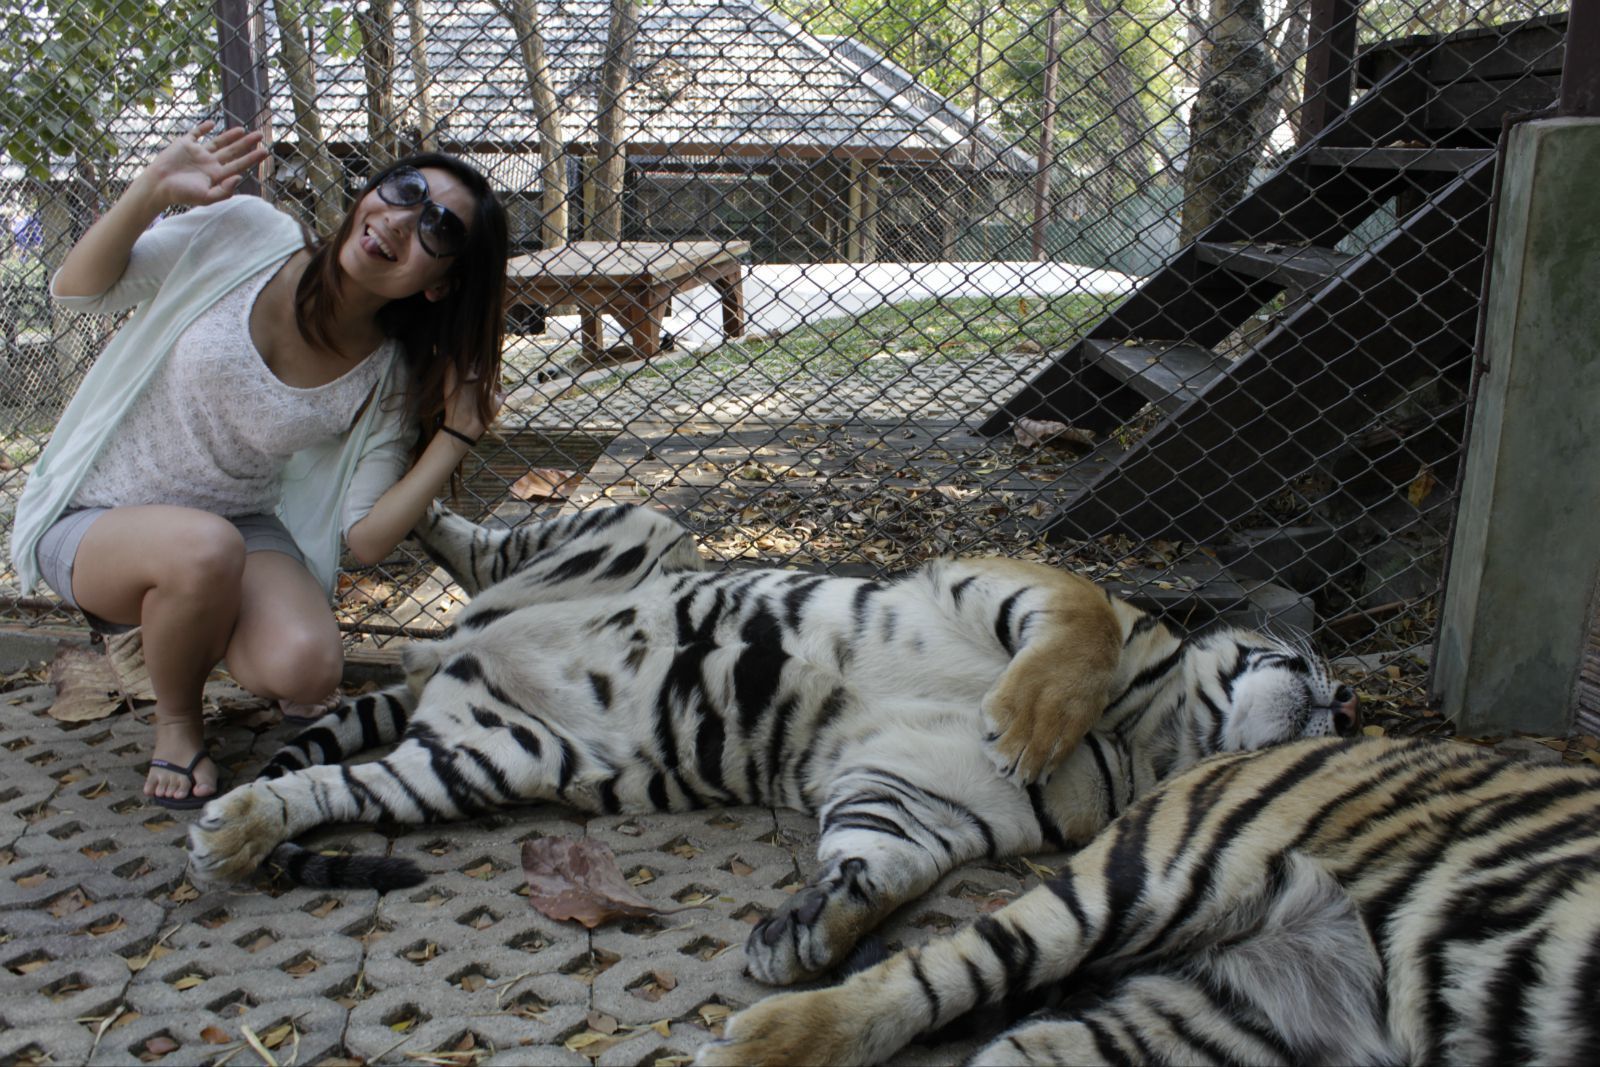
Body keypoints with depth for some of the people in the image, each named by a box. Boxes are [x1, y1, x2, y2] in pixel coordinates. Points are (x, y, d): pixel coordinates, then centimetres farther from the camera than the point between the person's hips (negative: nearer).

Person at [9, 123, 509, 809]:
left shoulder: (389, 383, -11)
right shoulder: (241, 233, -14)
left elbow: (366, 540, -12)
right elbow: (76, 291, -5)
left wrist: (456, 433, -20)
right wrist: (152, 191, -21)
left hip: (243, 527, 2)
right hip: (94, 519, -1)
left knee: (307, 671, -28)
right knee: (205, 548, -37)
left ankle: (186, 626, 10)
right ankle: (175, 721, -4)